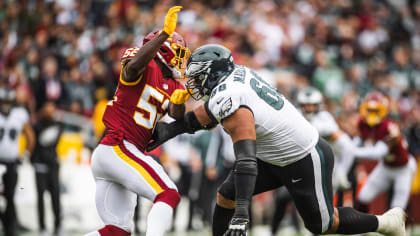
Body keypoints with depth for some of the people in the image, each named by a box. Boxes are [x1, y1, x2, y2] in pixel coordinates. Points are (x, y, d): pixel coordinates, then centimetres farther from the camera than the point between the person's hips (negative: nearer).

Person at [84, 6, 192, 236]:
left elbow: (176, 115, 5)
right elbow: (133, 66, -29)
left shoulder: (171, 86, 20)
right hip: (118, 148, -10)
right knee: (168, 195, -18)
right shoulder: (146, 68, -4)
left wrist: (178, 101, -17)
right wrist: (165, 33, -34)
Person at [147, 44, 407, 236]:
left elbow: (246, 160, -37)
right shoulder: (239, 72, -5)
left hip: (306, 163, -9)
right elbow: (211, 112, 12)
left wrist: (242, 214, -41)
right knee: (226, 196, 3)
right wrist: (170, 129, 10)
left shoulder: (230, 102, -30)